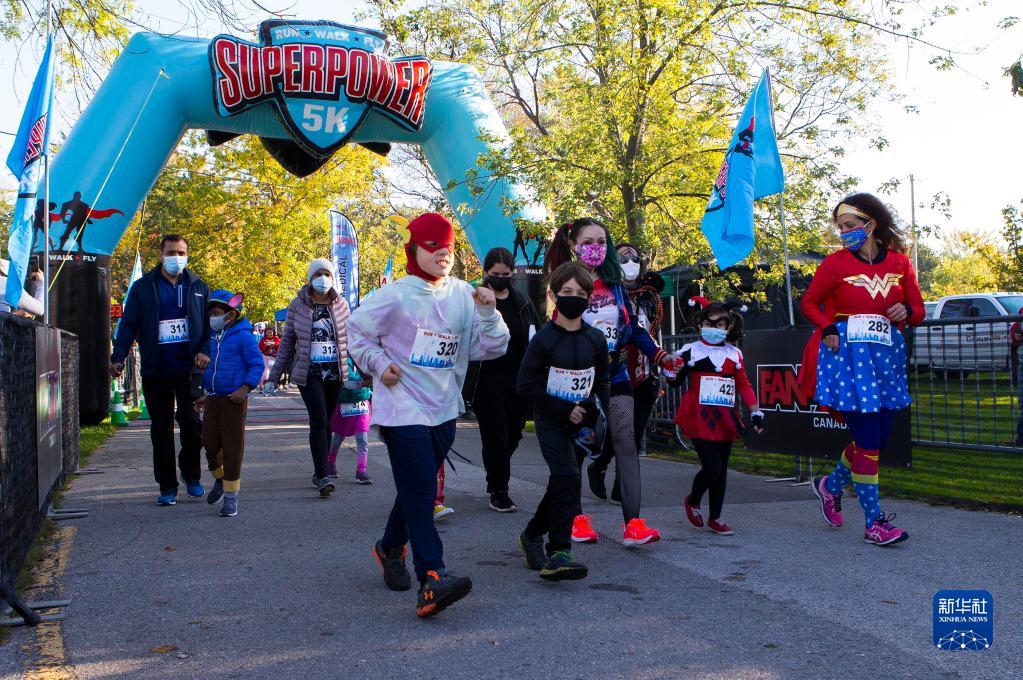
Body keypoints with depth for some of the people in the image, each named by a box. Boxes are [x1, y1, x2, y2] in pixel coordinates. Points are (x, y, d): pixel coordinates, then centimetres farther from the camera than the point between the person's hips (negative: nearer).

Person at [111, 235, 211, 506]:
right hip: (156, 370, 0)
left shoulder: (199, 287, 9)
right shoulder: (143, 287, 6)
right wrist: (118, 357, -9)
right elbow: (128, 324, 3)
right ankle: (167, 486, 15)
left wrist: (205, 351, -8)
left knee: (191, 421, -8)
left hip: (189, 368, 0)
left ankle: (191, 475, 15)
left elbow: (210, 322, 9)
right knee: (161, 428, 6)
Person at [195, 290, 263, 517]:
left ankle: (231, 496, 8)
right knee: (210, 443, 7)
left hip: (234, 400, -6)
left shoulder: (243, 336, -10)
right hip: (213, 399, 6)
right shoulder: (211, 336, 11)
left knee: (232, 447, -1)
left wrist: (245, 388, -21)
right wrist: (205, 393, 22)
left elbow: (257, 364, -11)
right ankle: (220, 479, 34)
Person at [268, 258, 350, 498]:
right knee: (318, 420, -15)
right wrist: (275, 375, 7)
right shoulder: (298, 305, 2)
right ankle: (323, 477, -17)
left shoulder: (340, 304, 6)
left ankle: (319, 472, 22)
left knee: (326, 422, 9)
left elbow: (349, 339, 11)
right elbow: (287, 341, 7)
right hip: (309, 372, -2)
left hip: (335, 372, 2)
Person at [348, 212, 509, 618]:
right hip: (403, 410, -6)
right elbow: (357, 331, 5)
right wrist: (379, 365, -7)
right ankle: (432, 579, -18)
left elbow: (492, 348, 5)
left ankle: (391, 547, 42)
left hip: (444, 410, 6)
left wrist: (488, 313, -11)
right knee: (420, 492, -14)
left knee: (416, 489, 19)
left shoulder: (464, 296, 6)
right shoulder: (395, 296, -7)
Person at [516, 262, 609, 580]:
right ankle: (558, 553, -14)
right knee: (568, 478, -19)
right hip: (550, 421, -5)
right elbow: (525, 384, -11)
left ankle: (532, 535, 35)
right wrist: (564, 409, -15)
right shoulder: (544, 339, -11)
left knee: (561, 483, 13)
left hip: (580, 422, 5)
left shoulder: (596, 339, 2)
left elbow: (603, 381, 13)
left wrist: (597, 412, -3)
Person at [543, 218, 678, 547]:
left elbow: (633, 327, 12)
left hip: (615, 377, 4)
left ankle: (633, 523, -7)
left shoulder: (614, 285, 10)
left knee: (627, 445, -6)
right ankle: (576, 517, 21)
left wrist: (659, 355, 3)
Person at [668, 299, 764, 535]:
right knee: (711, 467, -12)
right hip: (699, 419, -4)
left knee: (722, 470, 9)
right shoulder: (691, 351, 0)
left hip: (725, 420, 4)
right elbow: (675, 383, 4)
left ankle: (715, 518, 23)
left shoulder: (734, 354, 10)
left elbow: (744, 385, 14)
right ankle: (692, 501, 17)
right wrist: (674, 371, -18)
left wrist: (755, 411, 6)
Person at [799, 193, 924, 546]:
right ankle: (873, 521, 2)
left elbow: (918, 310, 11)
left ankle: (831, 484, 35)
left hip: (887, 355, 4)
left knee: (878, 437, 10)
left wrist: (906, 312, -12)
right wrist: (828, 327, -11)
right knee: (867, 439, -7)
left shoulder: (899, 262, 5)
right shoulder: (836, 263, -2)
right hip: (848, 355, -4)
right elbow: (809, 303, 6)